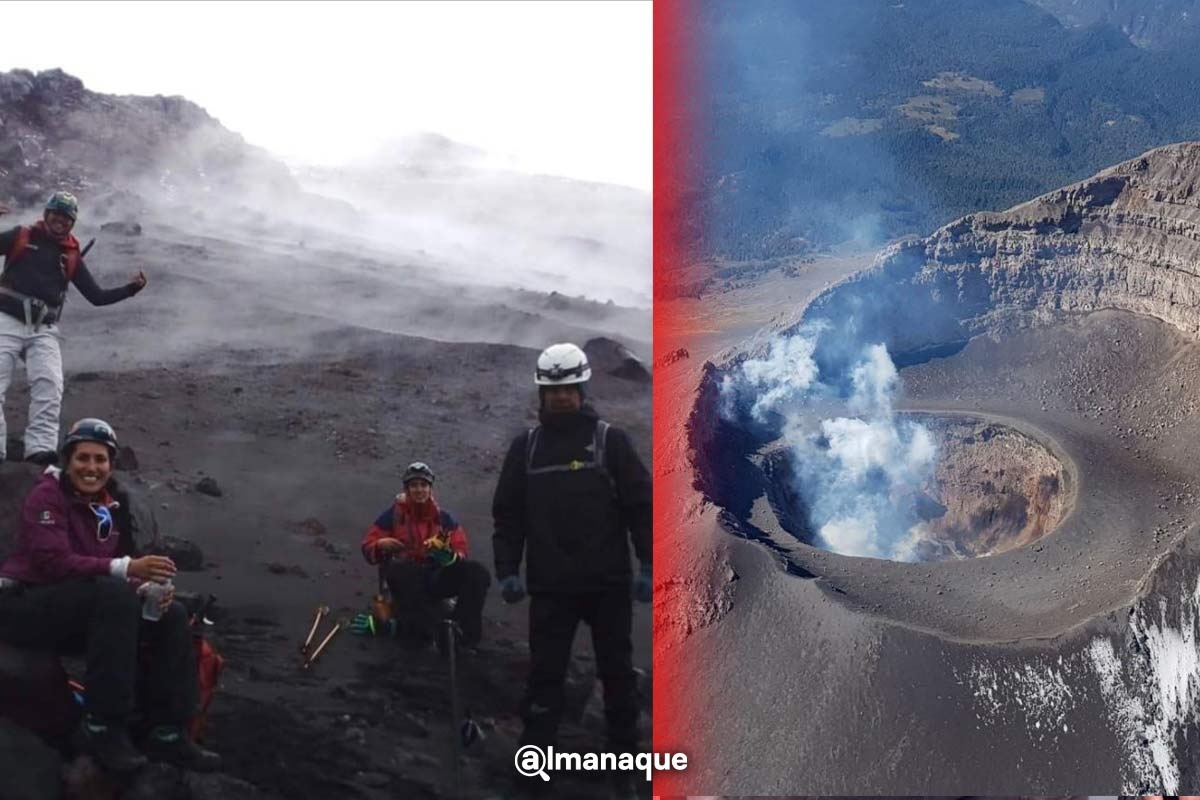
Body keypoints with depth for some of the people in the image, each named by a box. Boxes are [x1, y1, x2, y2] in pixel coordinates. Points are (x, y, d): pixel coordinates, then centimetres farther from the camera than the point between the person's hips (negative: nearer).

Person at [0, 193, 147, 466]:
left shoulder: (71, 257, 16)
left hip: (44, 329, 2)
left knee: (49, 386, -17)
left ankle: (41, 448, -24)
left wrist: (130, 288, 2)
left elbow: (96, 296, 17)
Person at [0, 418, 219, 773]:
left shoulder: (113, 504, 10)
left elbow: (125, 561, 8)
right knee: (114, 594, -35)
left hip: (82, 612, 8)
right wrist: (126, 569, -37)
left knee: (172, 615, -10)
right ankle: (103, 729, -32)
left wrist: (150, 587, -16)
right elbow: (54, 562, -26)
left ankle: (167, 734, -10)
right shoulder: (48, 496, -12)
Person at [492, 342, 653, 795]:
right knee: (545, 672, 3)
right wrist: (507, 569, 0)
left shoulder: (610, 440, -1)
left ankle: (625, 747, 22)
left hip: (609, 581, -1)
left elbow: (641, 505, -3)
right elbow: (507, 514, 8)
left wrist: (648, 566, -8)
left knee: (617, 669, 10)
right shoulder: (525, 447, 6)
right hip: (550, 584, 1)